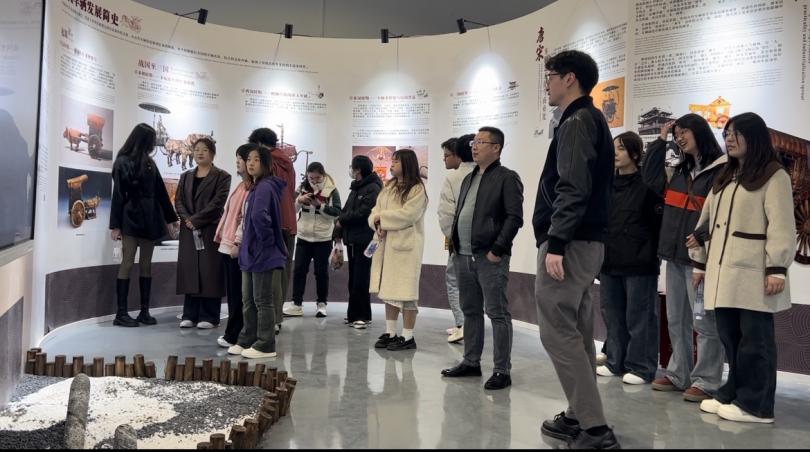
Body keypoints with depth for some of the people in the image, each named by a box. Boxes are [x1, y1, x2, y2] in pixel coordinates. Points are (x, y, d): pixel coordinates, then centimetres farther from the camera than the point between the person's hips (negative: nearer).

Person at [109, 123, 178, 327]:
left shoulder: (149, 163, 13)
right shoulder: (122, 162, -3)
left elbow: (160, 191, 16)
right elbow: (118, 195, -7)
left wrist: (171, 216, 17)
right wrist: (115, 225, -10)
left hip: (150, 218, 6)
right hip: (130, 219, -6)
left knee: (146, 264, 6)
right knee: (128, 263, -5)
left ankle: (144, 311, 11)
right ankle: (121, 312, 0)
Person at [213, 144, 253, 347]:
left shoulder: (254, 187, -13)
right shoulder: (242, 185, 19)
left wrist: (238, 243, -23)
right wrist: (223, 237, 21)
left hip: (239, 247, -10)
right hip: (229, 245, 10)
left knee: (238, 293, -3)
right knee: (232, 292, 12)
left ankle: (234, 336, 4)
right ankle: (232, 334, 19)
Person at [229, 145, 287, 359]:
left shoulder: (265, 187, -18)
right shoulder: (255, 187, 14)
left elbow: (259, 216, -33)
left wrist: (266, 240, -21)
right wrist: (245, 244, 13)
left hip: (263, 254, -10)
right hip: (251, 253, 10)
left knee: (263, 301, 0)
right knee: (248, 301, 17)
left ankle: (266, 346, 10)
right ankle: (247, 341, 28)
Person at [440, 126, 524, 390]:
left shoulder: (507, 178, -5)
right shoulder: (469, 179, 20)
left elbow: (514, 217, -12)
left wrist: (497, 249, -17)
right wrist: (456, 246, 13)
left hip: (490, 258, -8)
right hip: (464, 257, 8)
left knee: (497, 313, -3)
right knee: (470, 311, 15)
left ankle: (502, 371, 4)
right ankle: (471, 362, 26)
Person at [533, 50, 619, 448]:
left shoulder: (576, 122, -10)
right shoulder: (592, 121, 20)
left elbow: (572, 190, -21)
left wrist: (555, 243, -23)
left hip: (570, 244, -10)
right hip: (587, 242, 10)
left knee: (558, 333, -7)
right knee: (576, 333, 13)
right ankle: (580, 417, 22)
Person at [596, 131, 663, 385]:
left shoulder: (647, 184, -6)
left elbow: (659, 223, -9)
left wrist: (652, 256, -10)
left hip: (639, 264, -6)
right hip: (609, 262, 6)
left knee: (639, 316, 1)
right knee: (612, 314, 13)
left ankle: (641, 367, 12)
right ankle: (616, 362, 25)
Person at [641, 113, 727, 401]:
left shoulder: (722, 169, -8)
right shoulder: (681, 171, 16)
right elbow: (650, 178, 21)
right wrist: (661, 141, 17)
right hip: (675, 255, 8)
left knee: (704, 322, -2)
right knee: (676, 321, 13)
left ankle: (705, 381, 6)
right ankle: (679, 374, 23)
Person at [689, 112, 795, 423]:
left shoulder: (774, 176, -2)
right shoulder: (725, 178, 22)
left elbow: (781, 226, -10)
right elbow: (706, 221, 21)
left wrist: (776, 268, -17)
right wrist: (700, 262, 19)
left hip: (752, 273, -7)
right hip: (723, 272, 7)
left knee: (754, 339, -2)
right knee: (730, 337, 10)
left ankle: (755, 404, 5)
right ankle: (733, 395, 19)